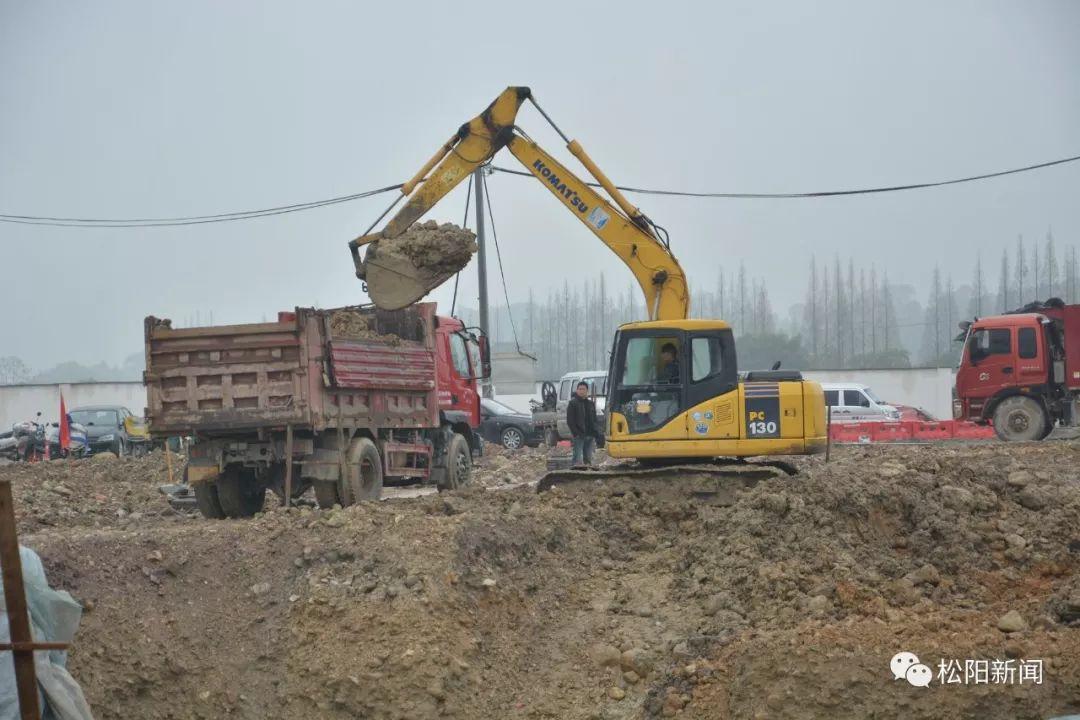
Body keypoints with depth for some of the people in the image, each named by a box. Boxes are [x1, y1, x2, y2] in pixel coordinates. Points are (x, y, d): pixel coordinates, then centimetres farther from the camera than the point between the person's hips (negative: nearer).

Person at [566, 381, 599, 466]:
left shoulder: (591, 404, 17)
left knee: (588, 458, 9)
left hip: (590, 436, 6)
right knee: (578, 459, -12)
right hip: (578, 436, -6)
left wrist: (596, 432, 7)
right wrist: (575, 433, -16)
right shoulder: (573, 403, 0)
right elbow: (570, 421, -6)